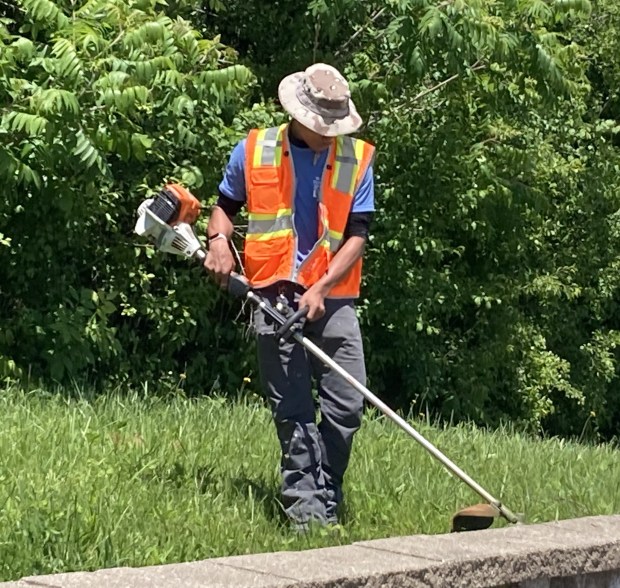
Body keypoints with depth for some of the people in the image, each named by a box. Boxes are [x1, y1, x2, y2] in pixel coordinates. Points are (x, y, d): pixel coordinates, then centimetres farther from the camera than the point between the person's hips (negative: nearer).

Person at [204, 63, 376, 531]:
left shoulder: (358, 159, 4)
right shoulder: (254, 151, 5)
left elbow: (357, 235, 0)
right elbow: (226, 205, 20)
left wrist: (321, 289, -12)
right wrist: (219, 239, -2)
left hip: (333, 297, 1)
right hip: (275, 295, 0)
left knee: (347, 406, -4)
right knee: (293, 411, 0)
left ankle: (327, 501, 10)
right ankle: (305, 509, 2)